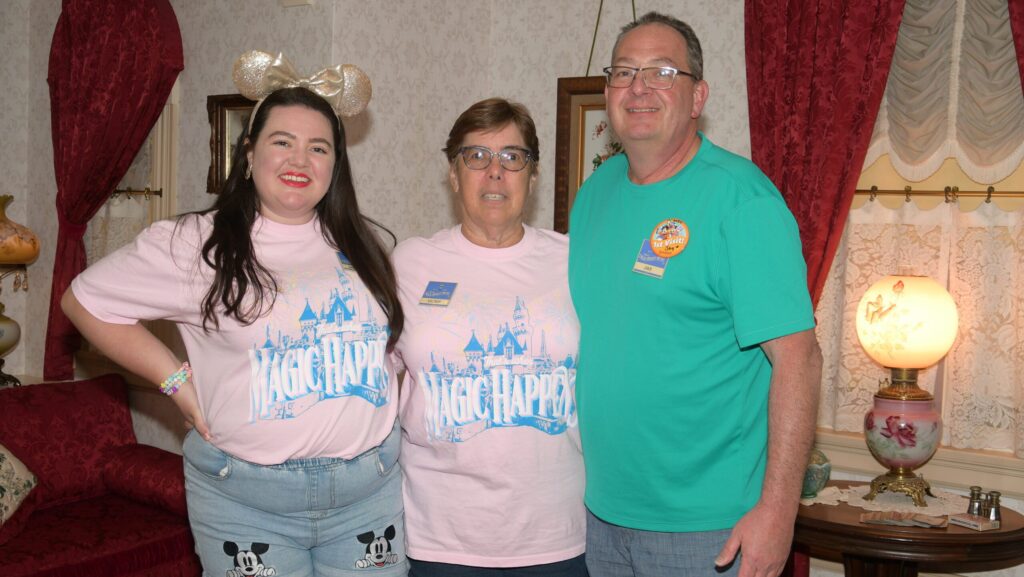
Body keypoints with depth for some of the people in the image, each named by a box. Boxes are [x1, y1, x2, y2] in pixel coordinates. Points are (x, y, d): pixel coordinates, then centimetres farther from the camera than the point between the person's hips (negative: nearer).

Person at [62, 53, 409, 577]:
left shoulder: (360, 244, 8)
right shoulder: (197, 243, -5)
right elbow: (85, 300, 0)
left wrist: (386, 398, 8)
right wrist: (177, 380, -4)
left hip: (371, 491, 4)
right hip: (244, 499, -3)